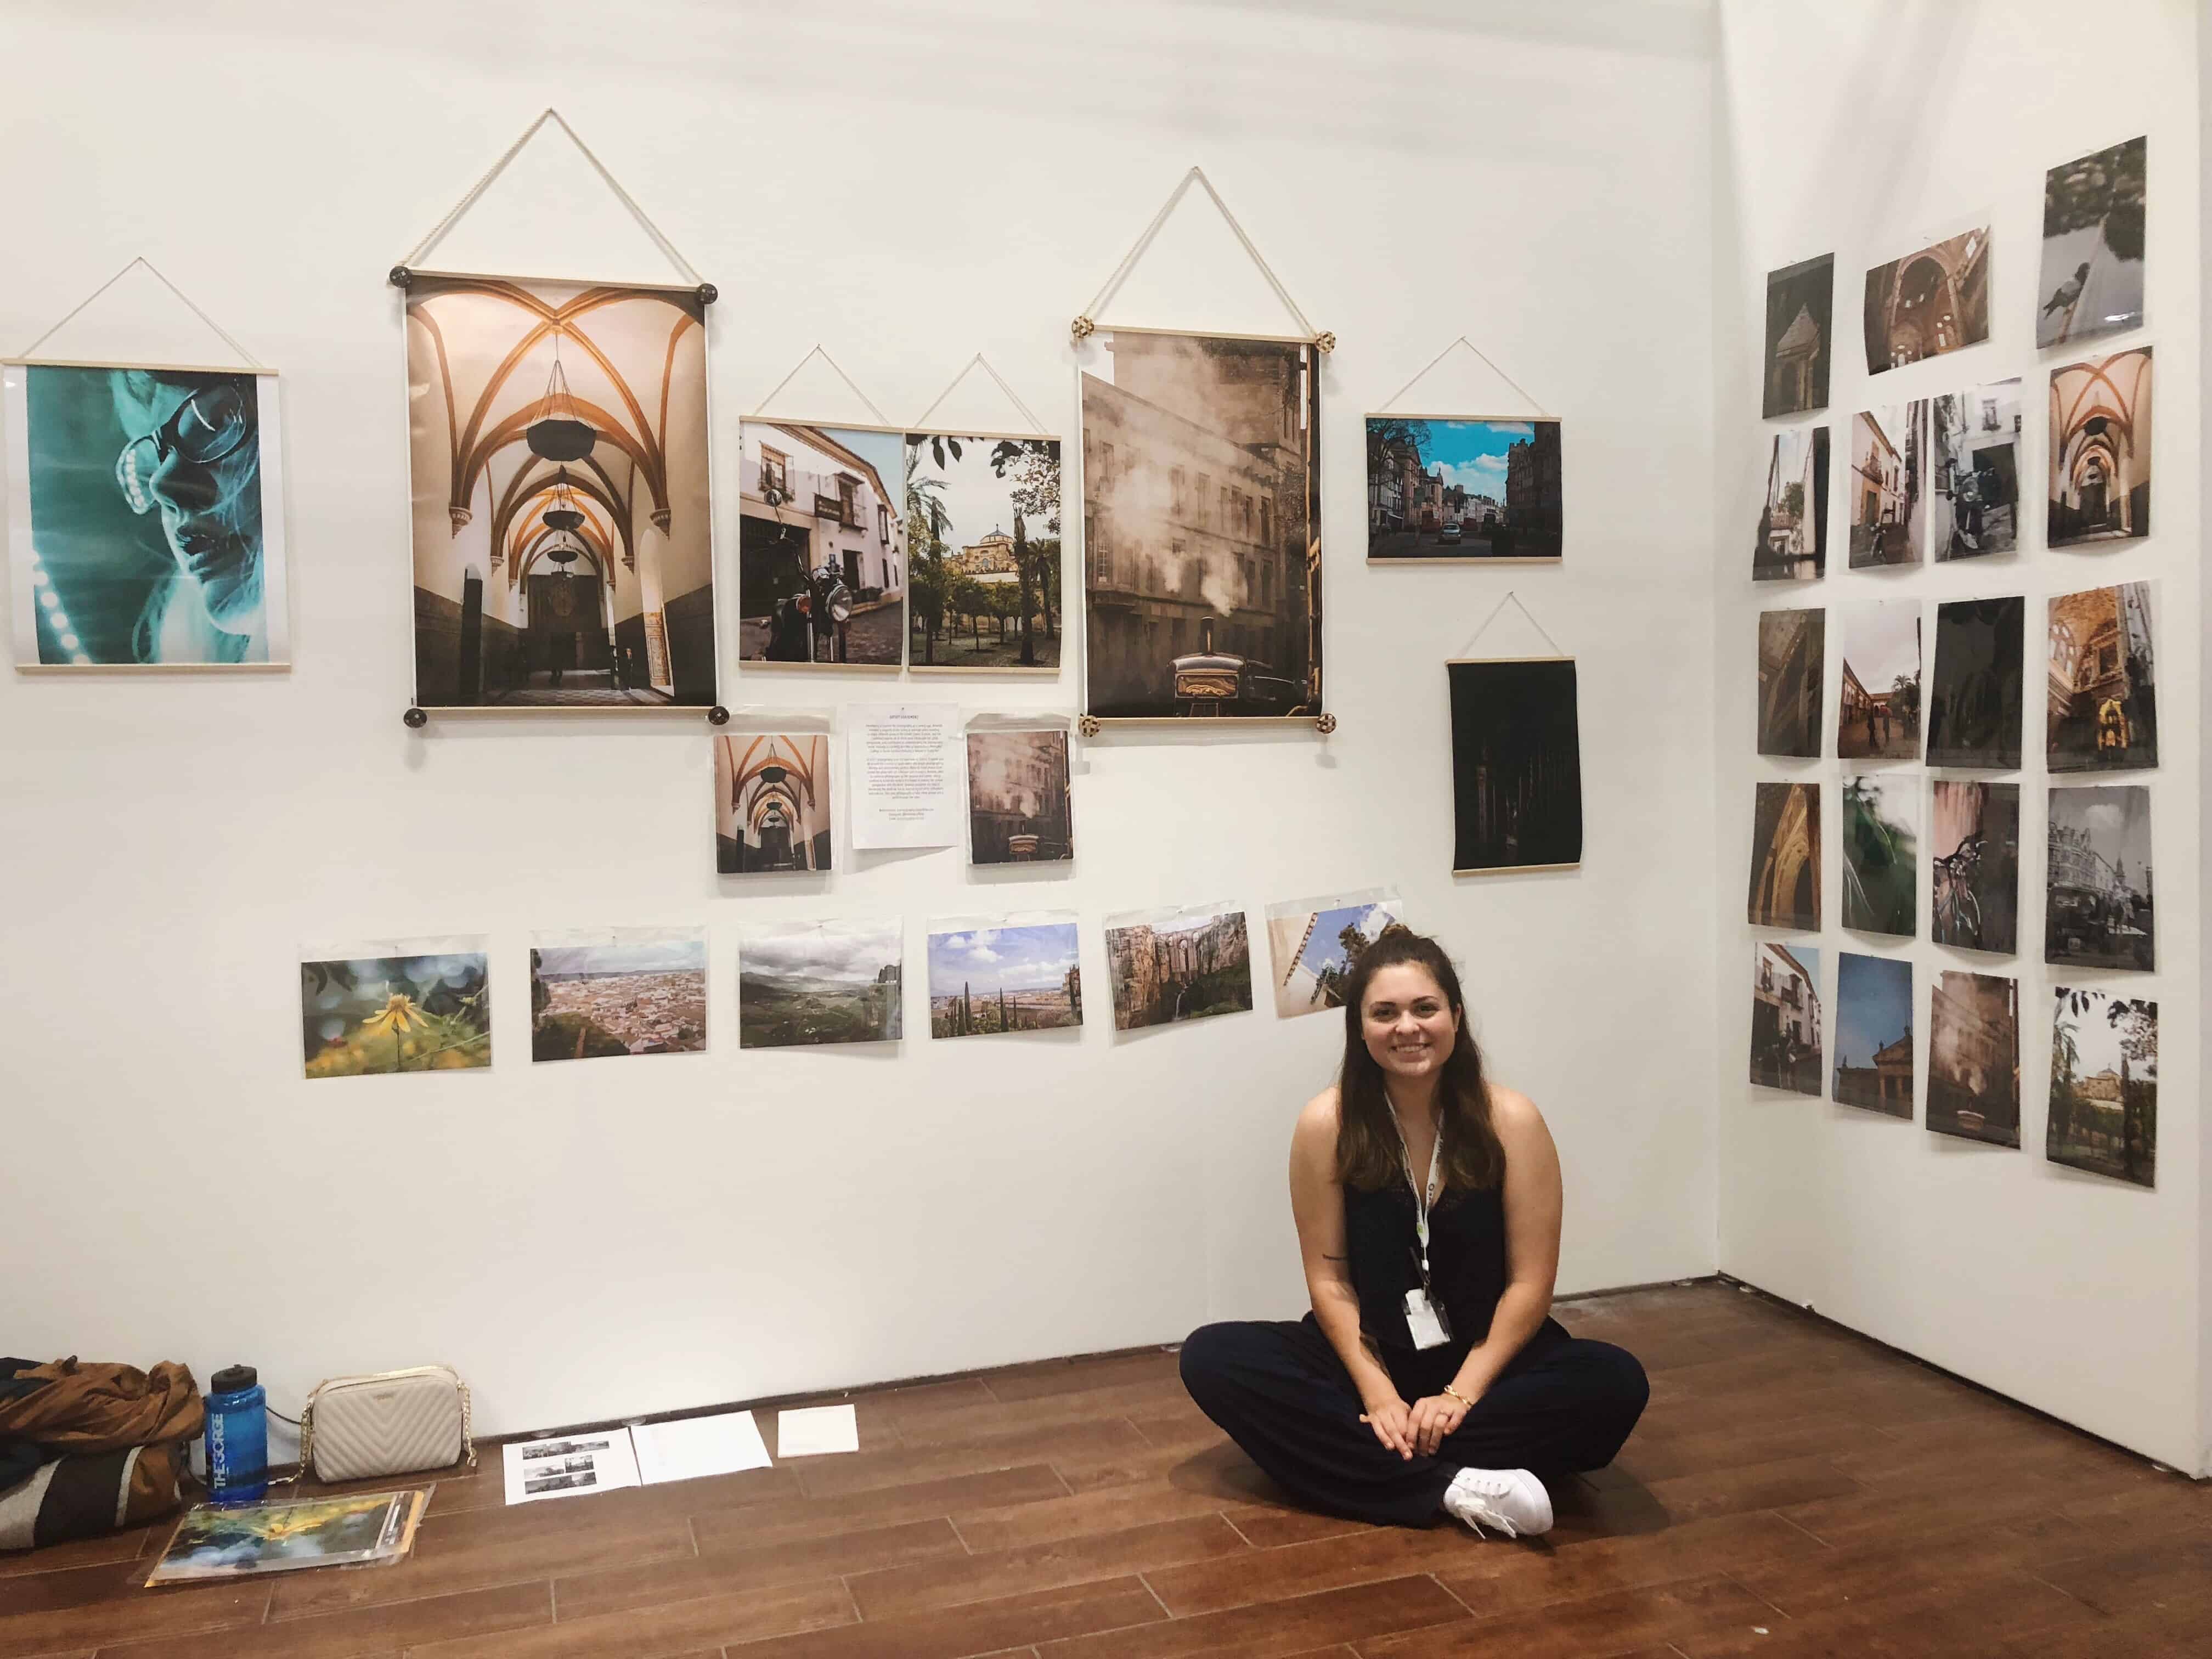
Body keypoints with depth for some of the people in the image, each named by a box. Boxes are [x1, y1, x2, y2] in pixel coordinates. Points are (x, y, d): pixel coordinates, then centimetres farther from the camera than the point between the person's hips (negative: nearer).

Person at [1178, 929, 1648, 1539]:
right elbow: (1328, 1277, -6)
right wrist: (1378, 1393, -15)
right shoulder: (1326, 1124, -10)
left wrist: (1460, 1395, -16)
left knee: (1617, 1383, -28)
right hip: (1367, 1354, 1)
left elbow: (1529, 1282, -9)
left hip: (1487, 1356, 0)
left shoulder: (1510, 1120, -11)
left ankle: (1375, 1466, -24)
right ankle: (1452, 1485, -29)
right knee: (1210, 1358, -23)